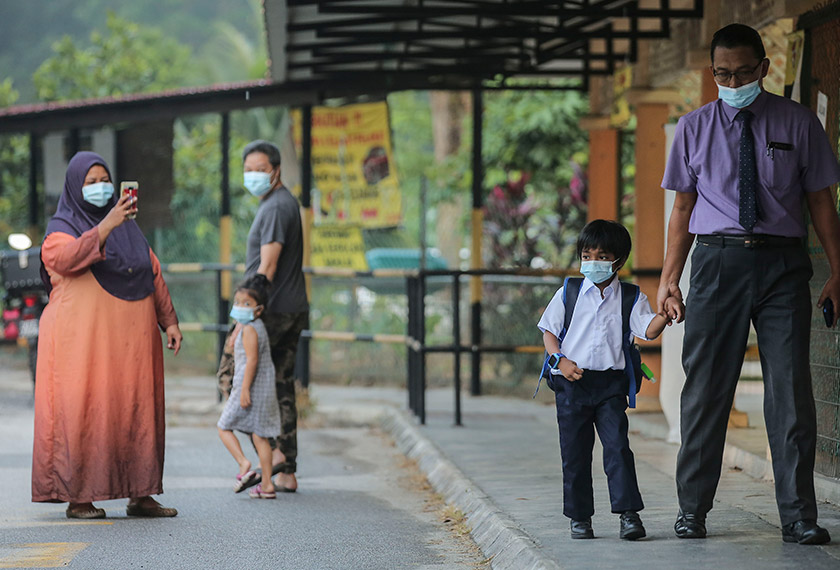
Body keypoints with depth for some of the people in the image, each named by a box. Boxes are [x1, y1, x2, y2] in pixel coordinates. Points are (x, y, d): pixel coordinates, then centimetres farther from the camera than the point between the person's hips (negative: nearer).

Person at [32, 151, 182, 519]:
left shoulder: (128, 227, 18)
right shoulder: (61, 227, 1)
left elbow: (154, 275, 19)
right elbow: (65, 257, -23)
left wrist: (169, 320, 10)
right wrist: (106, 225, -30)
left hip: (132, 340, 5)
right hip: (84, 340, -5)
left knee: (138, 412, 3)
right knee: (82, 414, -7)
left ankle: (140, 495, 7)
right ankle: (77, 498, -3)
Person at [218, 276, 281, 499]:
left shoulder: (249, 330, -13)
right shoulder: (259, 327, 15)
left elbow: (252, 361, -20)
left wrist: (245, 389, -23)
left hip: (250, 387, -9)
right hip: (266, 389, 9)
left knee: (224, 427, 4)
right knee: (260, 435, 9)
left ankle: (244, 464, -14)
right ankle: (267, 484, 6)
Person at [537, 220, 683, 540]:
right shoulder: (568, 293, 6)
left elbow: (648, 329, -10)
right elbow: (549, 331, 10)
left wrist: (667, 313, -30)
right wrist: (560, 360, -7)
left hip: (611, 383, -1)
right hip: (572, 382, 1)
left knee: (617, 446, -9)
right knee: (575, 451, 5)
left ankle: (628, 514, -8)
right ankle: (579, 517, 15)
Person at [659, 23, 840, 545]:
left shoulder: (798, 124, 7)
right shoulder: (694, 128, 9)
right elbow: (683, 207, 12)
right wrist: (669, 278, 6)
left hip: (783, 263, -1)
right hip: (717, 261, 1)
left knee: (791, 389, -4)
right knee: (706, 389, 2)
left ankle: (798, 517, 0)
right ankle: (692, 511, 12)